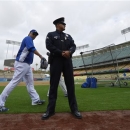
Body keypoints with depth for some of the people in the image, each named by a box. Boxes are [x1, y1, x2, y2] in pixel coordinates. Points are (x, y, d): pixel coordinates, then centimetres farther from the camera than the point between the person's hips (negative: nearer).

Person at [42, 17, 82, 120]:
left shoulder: (68, 36, 24)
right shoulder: (50, 35, 12)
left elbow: (73, 46, 11)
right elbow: (49, 46, -4)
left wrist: (69, 52, -12)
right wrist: (61, 53, -14)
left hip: (67, 61, 4)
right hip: (56, 61, -3)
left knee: (70, 84, 1)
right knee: (53, 85, -2)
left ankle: (74, 109, 10)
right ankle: (50, 110, 7)